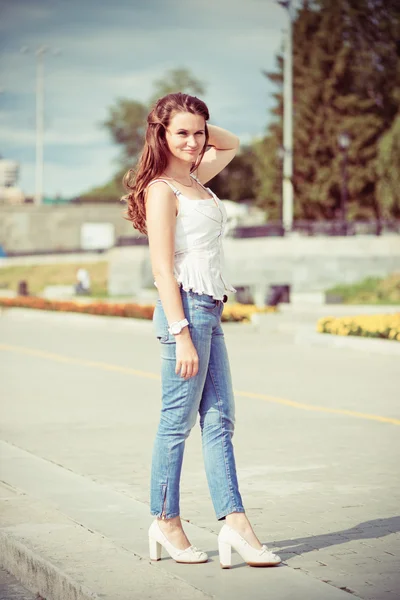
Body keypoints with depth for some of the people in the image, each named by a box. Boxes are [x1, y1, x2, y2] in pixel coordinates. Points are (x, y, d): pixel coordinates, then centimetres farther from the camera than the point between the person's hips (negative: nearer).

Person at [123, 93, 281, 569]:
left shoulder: (194, 179, 14)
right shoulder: (161, 190, -9)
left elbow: (231, 145, 33)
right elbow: (162, 268, -14)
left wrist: (199, 125, 14)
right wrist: (182, 333, -19)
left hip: (209, 312, 9)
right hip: (187, 308, -9)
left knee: (219, 419, 5)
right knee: (178, 420, 0)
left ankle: (234, 523, 5)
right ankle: (166, 522, 11)